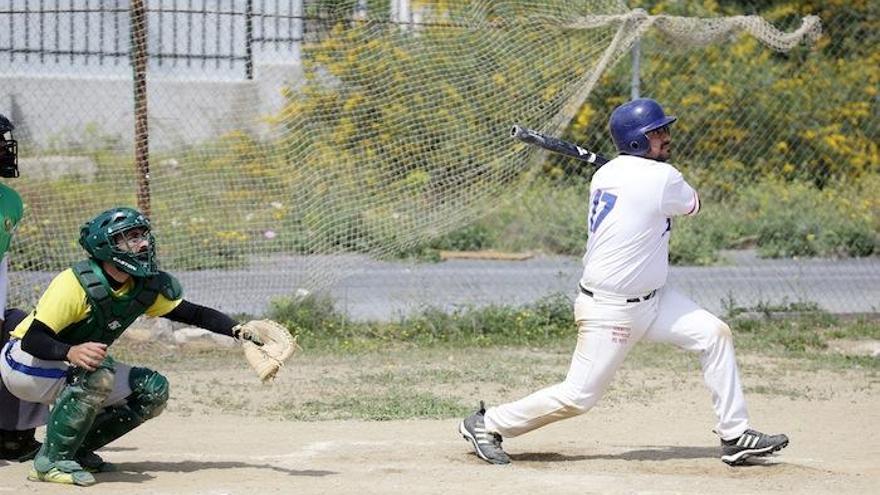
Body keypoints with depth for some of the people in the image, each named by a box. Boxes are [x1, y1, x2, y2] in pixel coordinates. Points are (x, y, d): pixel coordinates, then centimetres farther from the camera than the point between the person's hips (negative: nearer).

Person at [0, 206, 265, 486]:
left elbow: (194, 313, 2)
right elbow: (32, 340, -33)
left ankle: (78, 449, 4)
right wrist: (71, 352, -52)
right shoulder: (76, 283, -28)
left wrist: (237, 331, -15)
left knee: (153, 390, -5)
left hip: (75, 370, 8)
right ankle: (51, 460, -27)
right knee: (98, 371, -35)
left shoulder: (148, 287, -5)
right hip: (24, 365, -8)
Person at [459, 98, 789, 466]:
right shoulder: (661, 178, -20)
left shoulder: (605, 174, 4)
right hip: (609, 310, -10)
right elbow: (692, 205, 2)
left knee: (714, 334, 3)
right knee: (579, 396, -3)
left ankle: (735, 436, 5)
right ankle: (485, 424, 13)